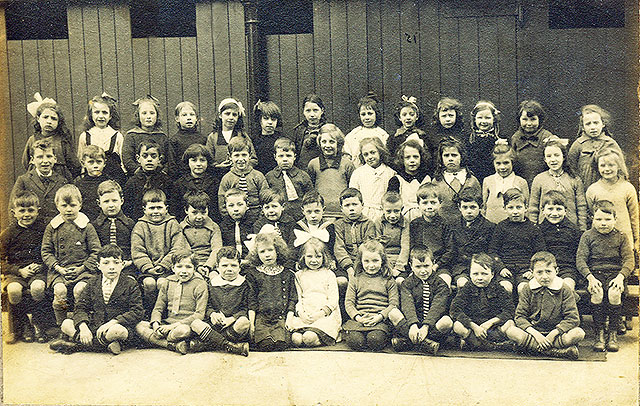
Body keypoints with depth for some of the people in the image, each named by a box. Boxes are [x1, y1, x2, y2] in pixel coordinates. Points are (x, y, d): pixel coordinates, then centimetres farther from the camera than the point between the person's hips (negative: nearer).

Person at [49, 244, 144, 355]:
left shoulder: (130, 284, -2)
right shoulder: (92, 283, 10)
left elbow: (137, 312, -9)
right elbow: (81, 307, 6)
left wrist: (111, 323, -21)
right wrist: (83, 327, -16)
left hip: (118, 325, -5)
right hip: (94, 327, 5)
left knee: (117, 330, -38)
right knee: (66, 324, -13)